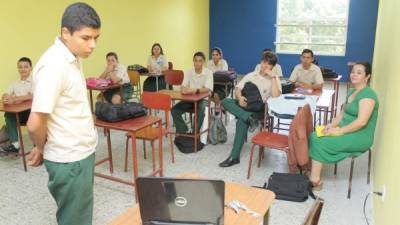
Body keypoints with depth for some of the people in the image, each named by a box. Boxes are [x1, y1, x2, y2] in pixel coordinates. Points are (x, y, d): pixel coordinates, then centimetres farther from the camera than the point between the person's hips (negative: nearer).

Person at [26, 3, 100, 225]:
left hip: (81, 152, 8)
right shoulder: (55, 65, -24)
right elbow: (35, 124, -26)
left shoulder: (72, 59, 5)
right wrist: (42, 148, -5)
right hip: (70, 159, -8)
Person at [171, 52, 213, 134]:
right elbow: (183, 87, -6)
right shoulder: (188, 72, 3)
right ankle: (183, 131, -7)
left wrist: (196, 90, -41)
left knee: (200, 110, -37)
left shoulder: (208, 72, -9)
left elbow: (207, 89, -22)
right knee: (174, 110, -17)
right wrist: (184, 89, -32)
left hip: (203, 99, -4)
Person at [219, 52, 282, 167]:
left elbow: (276, 96, -13)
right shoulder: (251, 75, 13)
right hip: (245, 105, 5)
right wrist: (239, 97, -13)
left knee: (241, 122, -33)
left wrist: (273, 77, -14)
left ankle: (234, 157, -23)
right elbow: (237, 89, 9)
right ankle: (249, 119, -37)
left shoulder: (274, 79, 4)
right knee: (225, 101, -22)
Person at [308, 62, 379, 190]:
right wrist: (332, 125, -2)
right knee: (314, 136, -8)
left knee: (320, 142, -21)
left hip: (360, 137, -9)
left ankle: (315, 181, -10)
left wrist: (339, 131, -22)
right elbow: (343, 113, 16)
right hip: (347, 130, 9)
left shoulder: (367, 94, -18)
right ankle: (312, 171, -7)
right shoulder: (352, 92, 12)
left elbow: (361, 121, -26)